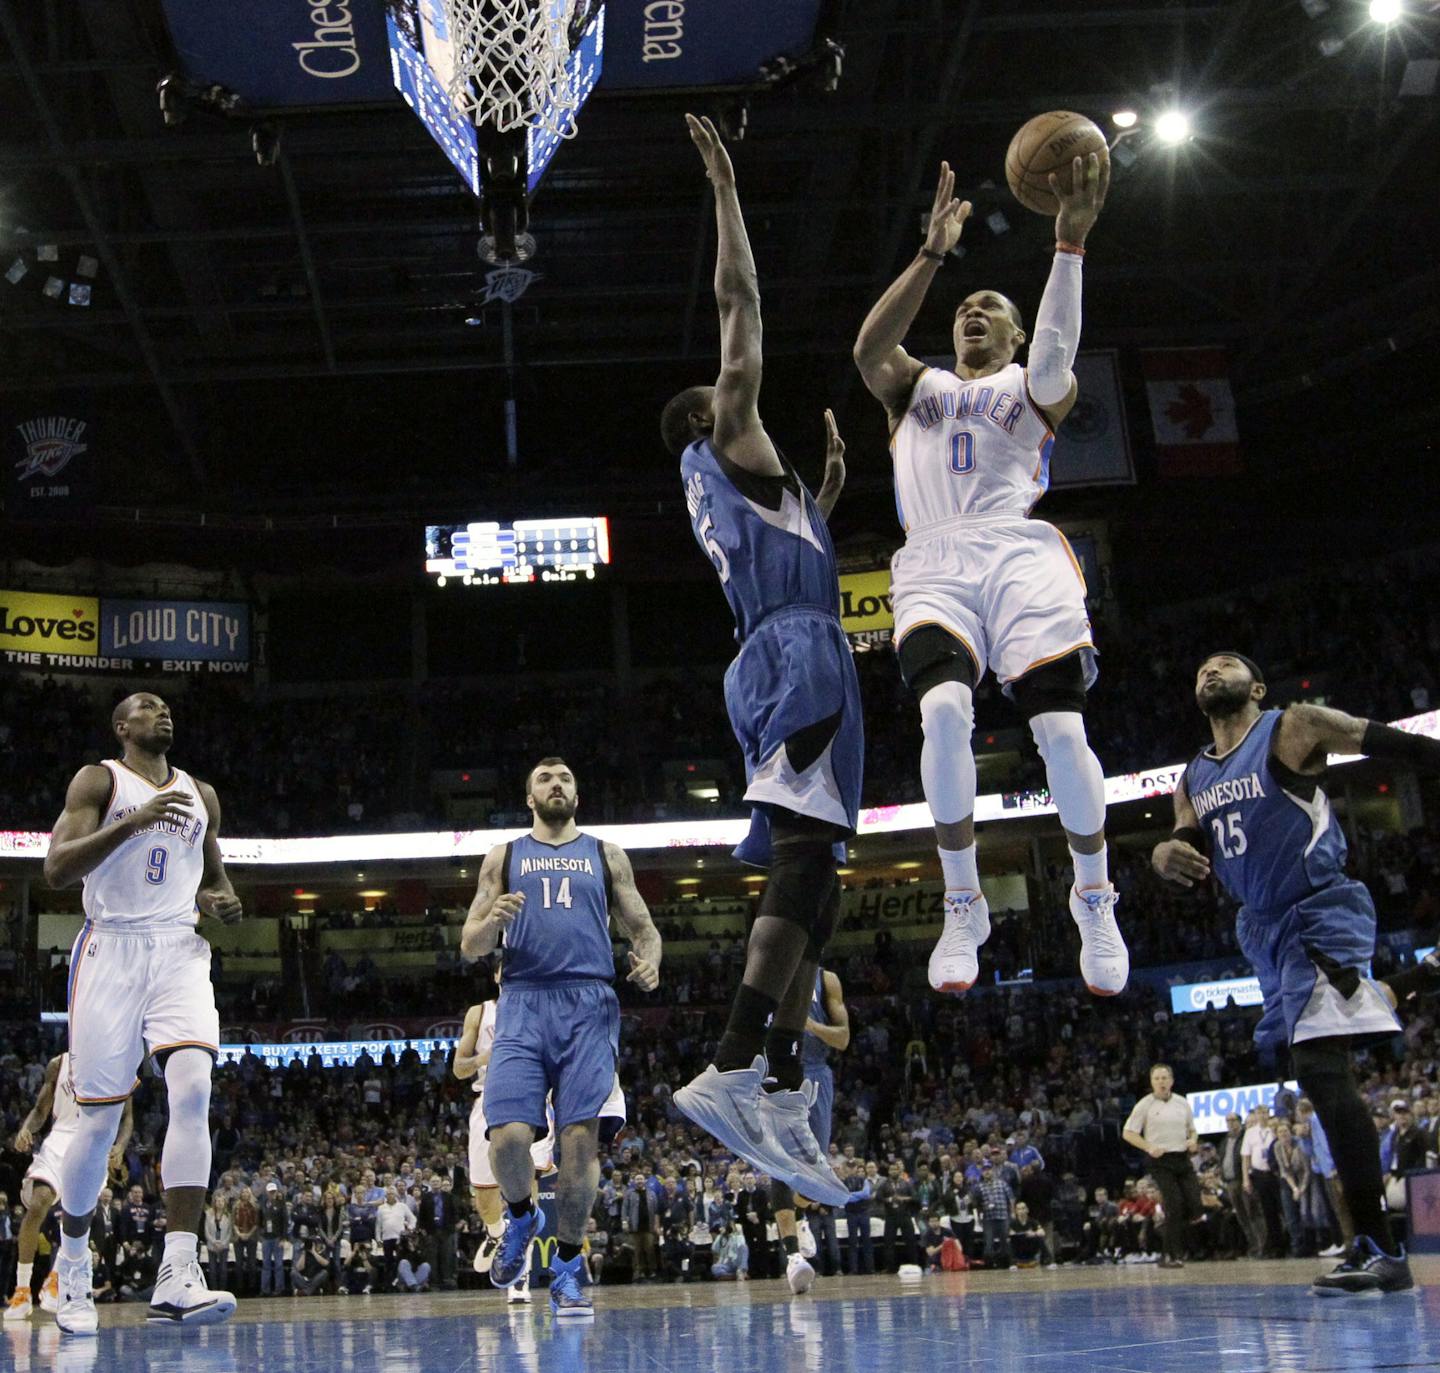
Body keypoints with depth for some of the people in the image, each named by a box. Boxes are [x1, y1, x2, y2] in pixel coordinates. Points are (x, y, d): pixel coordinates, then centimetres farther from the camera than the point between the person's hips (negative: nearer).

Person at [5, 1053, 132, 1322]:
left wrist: (120, 1146, -15)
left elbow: (126, 1117, 5)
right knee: (36, 1204, -19)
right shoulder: (58, 1064, 6)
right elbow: (40, 1110, 10)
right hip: (60, 1138, 1)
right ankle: (22, 1290, -9)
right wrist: (26, 1129, -13)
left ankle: (55, 1279, 3)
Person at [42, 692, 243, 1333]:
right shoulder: (99, 780, 2)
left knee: (193, 1088, -20)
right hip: (111, 950, -3)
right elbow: (56, 868, -12)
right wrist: (133, 821, -23)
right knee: (99, 1117, -1)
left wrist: (222, 901, 4)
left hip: (178, 951, 3)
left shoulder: (200, 794, 17)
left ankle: (176, 1278, -26)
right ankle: (72, 1267, 24)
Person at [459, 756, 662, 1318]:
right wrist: (494, 921, -10)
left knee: (580, 1139, -7)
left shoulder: (606, 855, 18)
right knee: (508, 1137, -14)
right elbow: (469, 946, 13)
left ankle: (567, 1268, 8)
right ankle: (520, 1218, 18)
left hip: (589, 1004, 0)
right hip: (523, 1003, 0)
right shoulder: (504, 857, 17)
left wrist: (649, 961, -8)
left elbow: (643, 928, 15)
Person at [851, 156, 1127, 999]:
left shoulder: (1034, 388, 20)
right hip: (935, 564, 1)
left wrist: (1070, 243, -18)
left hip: (1020, 555, -1)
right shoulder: (917, 386, 26)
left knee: (1061, 729, -16)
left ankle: (1095, 898, 9)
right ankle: (963, 909, -11)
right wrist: (933, 254, -7)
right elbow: (869, 349, 2)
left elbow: (1056, 354, -7)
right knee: (945, 712, -26)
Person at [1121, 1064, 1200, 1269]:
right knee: (1174, 1206, -12)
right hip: (1161, 1160, -4)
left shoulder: (1182, 1103, 12)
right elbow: (1128, 1133, -1)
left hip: (1183, 1158, 4)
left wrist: (1193, 1140, 0)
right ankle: (1172, 1255, -4)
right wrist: (1149, 1147, -14)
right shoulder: (1145, 1105, -1)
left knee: (1194, 1205, -4)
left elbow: (1192, 1129, 23)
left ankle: (1176, 1248, 18)